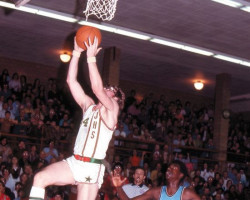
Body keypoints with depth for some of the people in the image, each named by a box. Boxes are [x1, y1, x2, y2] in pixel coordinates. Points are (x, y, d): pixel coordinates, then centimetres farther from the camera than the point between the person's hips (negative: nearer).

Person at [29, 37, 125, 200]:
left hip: (92, 168, -5)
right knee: (40, 178, -16)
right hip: (74, 162, 6)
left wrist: (91, 57, -20)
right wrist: (77, 52, 3)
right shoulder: (88, 105, 16)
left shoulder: (111, 108, -2)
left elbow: (97, 88, -21)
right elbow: (71, 81, 10)